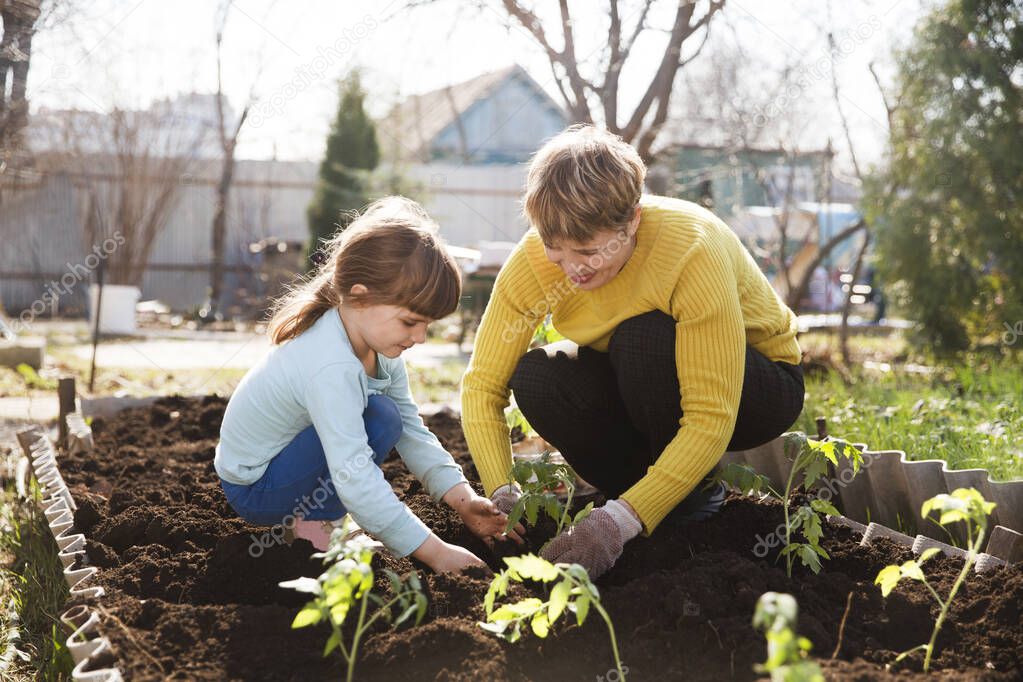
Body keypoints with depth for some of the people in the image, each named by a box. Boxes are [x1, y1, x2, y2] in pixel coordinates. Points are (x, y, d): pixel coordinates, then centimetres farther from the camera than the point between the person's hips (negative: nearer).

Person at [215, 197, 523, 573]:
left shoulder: (379, 344, -5)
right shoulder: (331, 368, -34)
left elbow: (412, 431, 1)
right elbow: (356, 481, -37)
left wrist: (465, 500, -10)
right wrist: (436, 553, -36)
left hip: (282, 457, 9)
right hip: (252, 489, -9)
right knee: (381, 419, -24)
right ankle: (310, 523, -9)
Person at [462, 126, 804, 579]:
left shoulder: (692, 249, -34)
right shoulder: (535, 259, -21)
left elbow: (712, 420, -36)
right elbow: (482, 383, -17)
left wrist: (620, 521, -42)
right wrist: (503, 495, -32)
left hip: (759, 385, -4)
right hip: (649, 388, 4)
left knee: (644, 339, -35)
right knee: (536, 379, -25)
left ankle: (693, 497, -10)